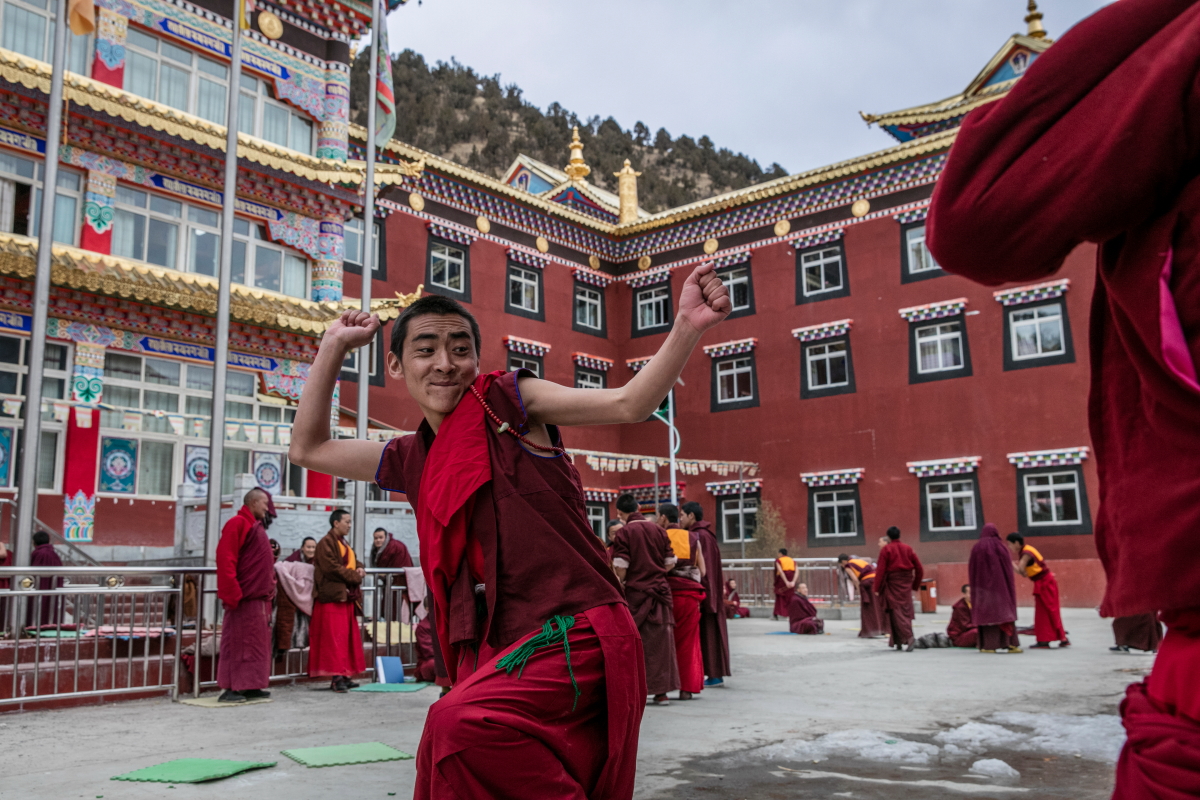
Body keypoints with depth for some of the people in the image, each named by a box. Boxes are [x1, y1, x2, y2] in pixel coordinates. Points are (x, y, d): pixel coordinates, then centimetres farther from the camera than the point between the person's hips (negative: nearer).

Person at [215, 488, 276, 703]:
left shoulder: (256, 526, 19)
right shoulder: (238, 523, -10)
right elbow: (225, 559, -18)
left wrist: (269, 589, 14)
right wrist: (231, 594, -22)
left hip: (260, 597, 9)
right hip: (244, 597, -9)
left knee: (257, 643, 11)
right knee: (237, 643, -6)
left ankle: (251, 686, 16)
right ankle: (229, 689, -1)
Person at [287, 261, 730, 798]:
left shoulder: (509, 402, 1)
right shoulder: (412, 461, 17)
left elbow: (627, 403, -8)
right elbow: (308, 449, 25)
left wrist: (687, 327, -23)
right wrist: (334, 346, 22)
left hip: (576, 634, -7)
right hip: (497, 654, 7)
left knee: (461, 723, -29)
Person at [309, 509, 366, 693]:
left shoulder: (343, 544, 20)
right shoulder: (326, 543, -9)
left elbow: (353, 562, 22)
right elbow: (331, 568, -17)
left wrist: (360, 569, -1)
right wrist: (354, 575, -12)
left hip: (346, 595, 10)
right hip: (332, 596, -10)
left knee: (348, 636, 9)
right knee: (334, 637, -9)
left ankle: (344, 675, 14)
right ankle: (336, 677, -9)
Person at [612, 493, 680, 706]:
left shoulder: (623, 533, -8)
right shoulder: (658, 530, 6)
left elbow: (621, 568, -13)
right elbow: (670, 563, 7)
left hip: (635, 593, -4)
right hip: (660, 591, 4)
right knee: (660, 641, 6)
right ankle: (661, 691, 8)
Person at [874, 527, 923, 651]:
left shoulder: (886, 549, -5)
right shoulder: (908, 549, 8)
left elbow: (881, 570, -9)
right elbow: (919, 569, 8)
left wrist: (877, 589, -4)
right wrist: (915, 585, 18)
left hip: (892, 583, -4)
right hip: (906, 584, 4)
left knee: (896, 612, -3)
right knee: (906, 610, 11)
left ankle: (908, 638, -18)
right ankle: (899, 642, 15)